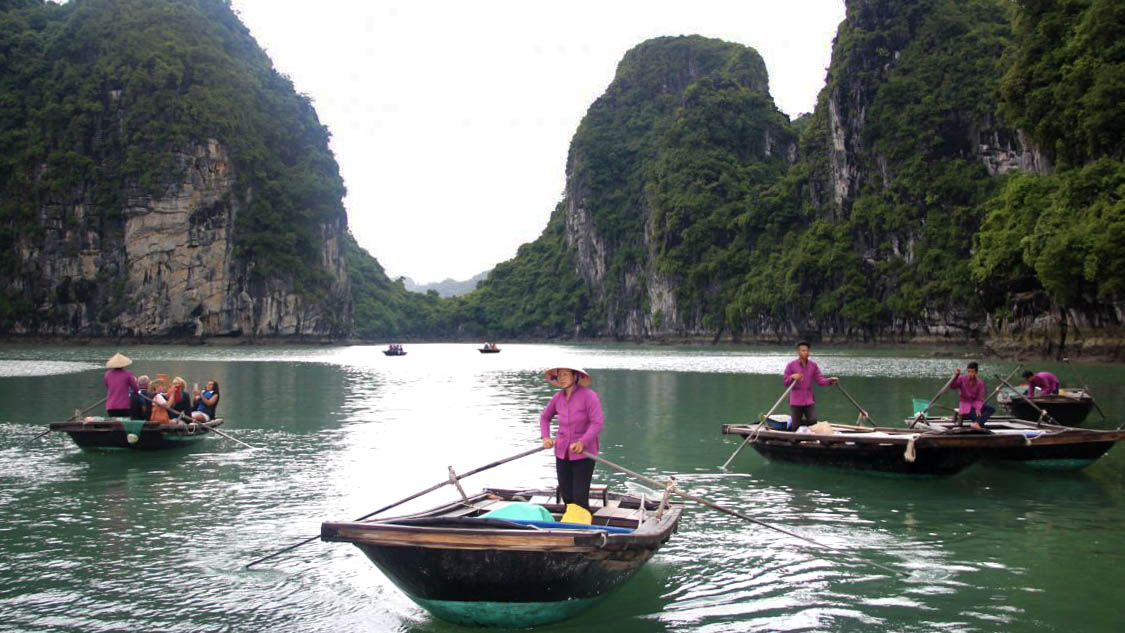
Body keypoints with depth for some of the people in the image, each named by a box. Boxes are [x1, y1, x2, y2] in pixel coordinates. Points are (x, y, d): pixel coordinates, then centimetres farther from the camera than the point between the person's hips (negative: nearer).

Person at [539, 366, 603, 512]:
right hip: (562, 453, 6)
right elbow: (544, 417, 22)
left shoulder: (588, 395, -11)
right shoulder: (558, 397, 6)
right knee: (565, 495, 11)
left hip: (583, 454, -5)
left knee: (580, 497, -6)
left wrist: (582, 442, -25)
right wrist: (546, 437, 7)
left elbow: (597, 423, -16)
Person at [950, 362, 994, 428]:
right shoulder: (962, 379, -7)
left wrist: (978, 409, -29)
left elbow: (979, 399, -10)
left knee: (991, 409, -22)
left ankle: (977, 423, -43)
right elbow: (952, 386, -23)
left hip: (975, 404, 4)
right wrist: (956, 376, -37)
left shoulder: (980, 383, -5)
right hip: (965, 405, -3)